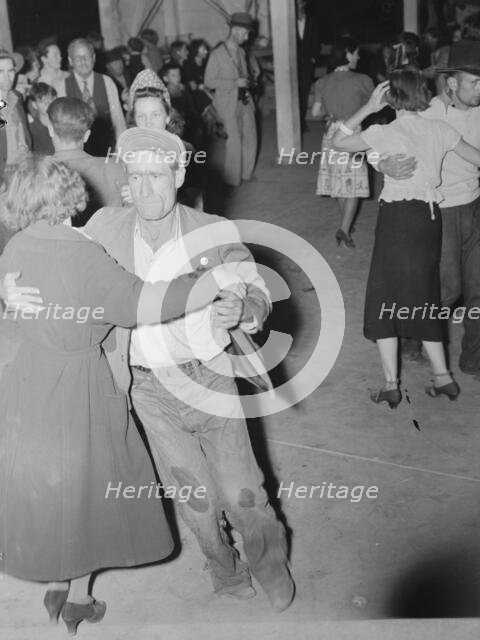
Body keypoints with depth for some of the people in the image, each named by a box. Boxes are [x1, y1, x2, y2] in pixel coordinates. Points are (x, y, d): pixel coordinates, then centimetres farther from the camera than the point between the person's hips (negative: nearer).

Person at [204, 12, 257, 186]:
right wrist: (235, 83, -18)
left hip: (244, 101, 7)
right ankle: (232, 180, 10)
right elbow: (209, 82, -12)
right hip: (228, 105, -7)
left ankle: (246, 173, 26)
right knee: (233, 143, -4)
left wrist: (246, 84, 7)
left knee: (250, 139, 10)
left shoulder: (241, 51, 11)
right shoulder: (217, 54, -11)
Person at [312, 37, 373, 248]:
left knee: (339, 182, 16)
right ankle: (344, 229, -10)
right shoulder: (362, 81, -11)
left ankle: (346, 224, 28)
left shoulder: (322, 82, -1)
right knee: (354, 183, 2)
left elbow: (315, 112, 4)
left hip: (331, 134, 4)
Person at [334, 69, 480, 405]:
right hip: (431, 216, 5)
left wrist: (368, 108, 2)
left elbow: (339, 142, 2)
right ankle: (443, 376, 18)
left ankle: (391, 385, 6)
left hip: (397, 216, -4)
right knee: (424, 297, 17)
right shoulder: (440, 129, 2)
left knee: (385, 299, 7)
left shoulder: (384, 133, -9)